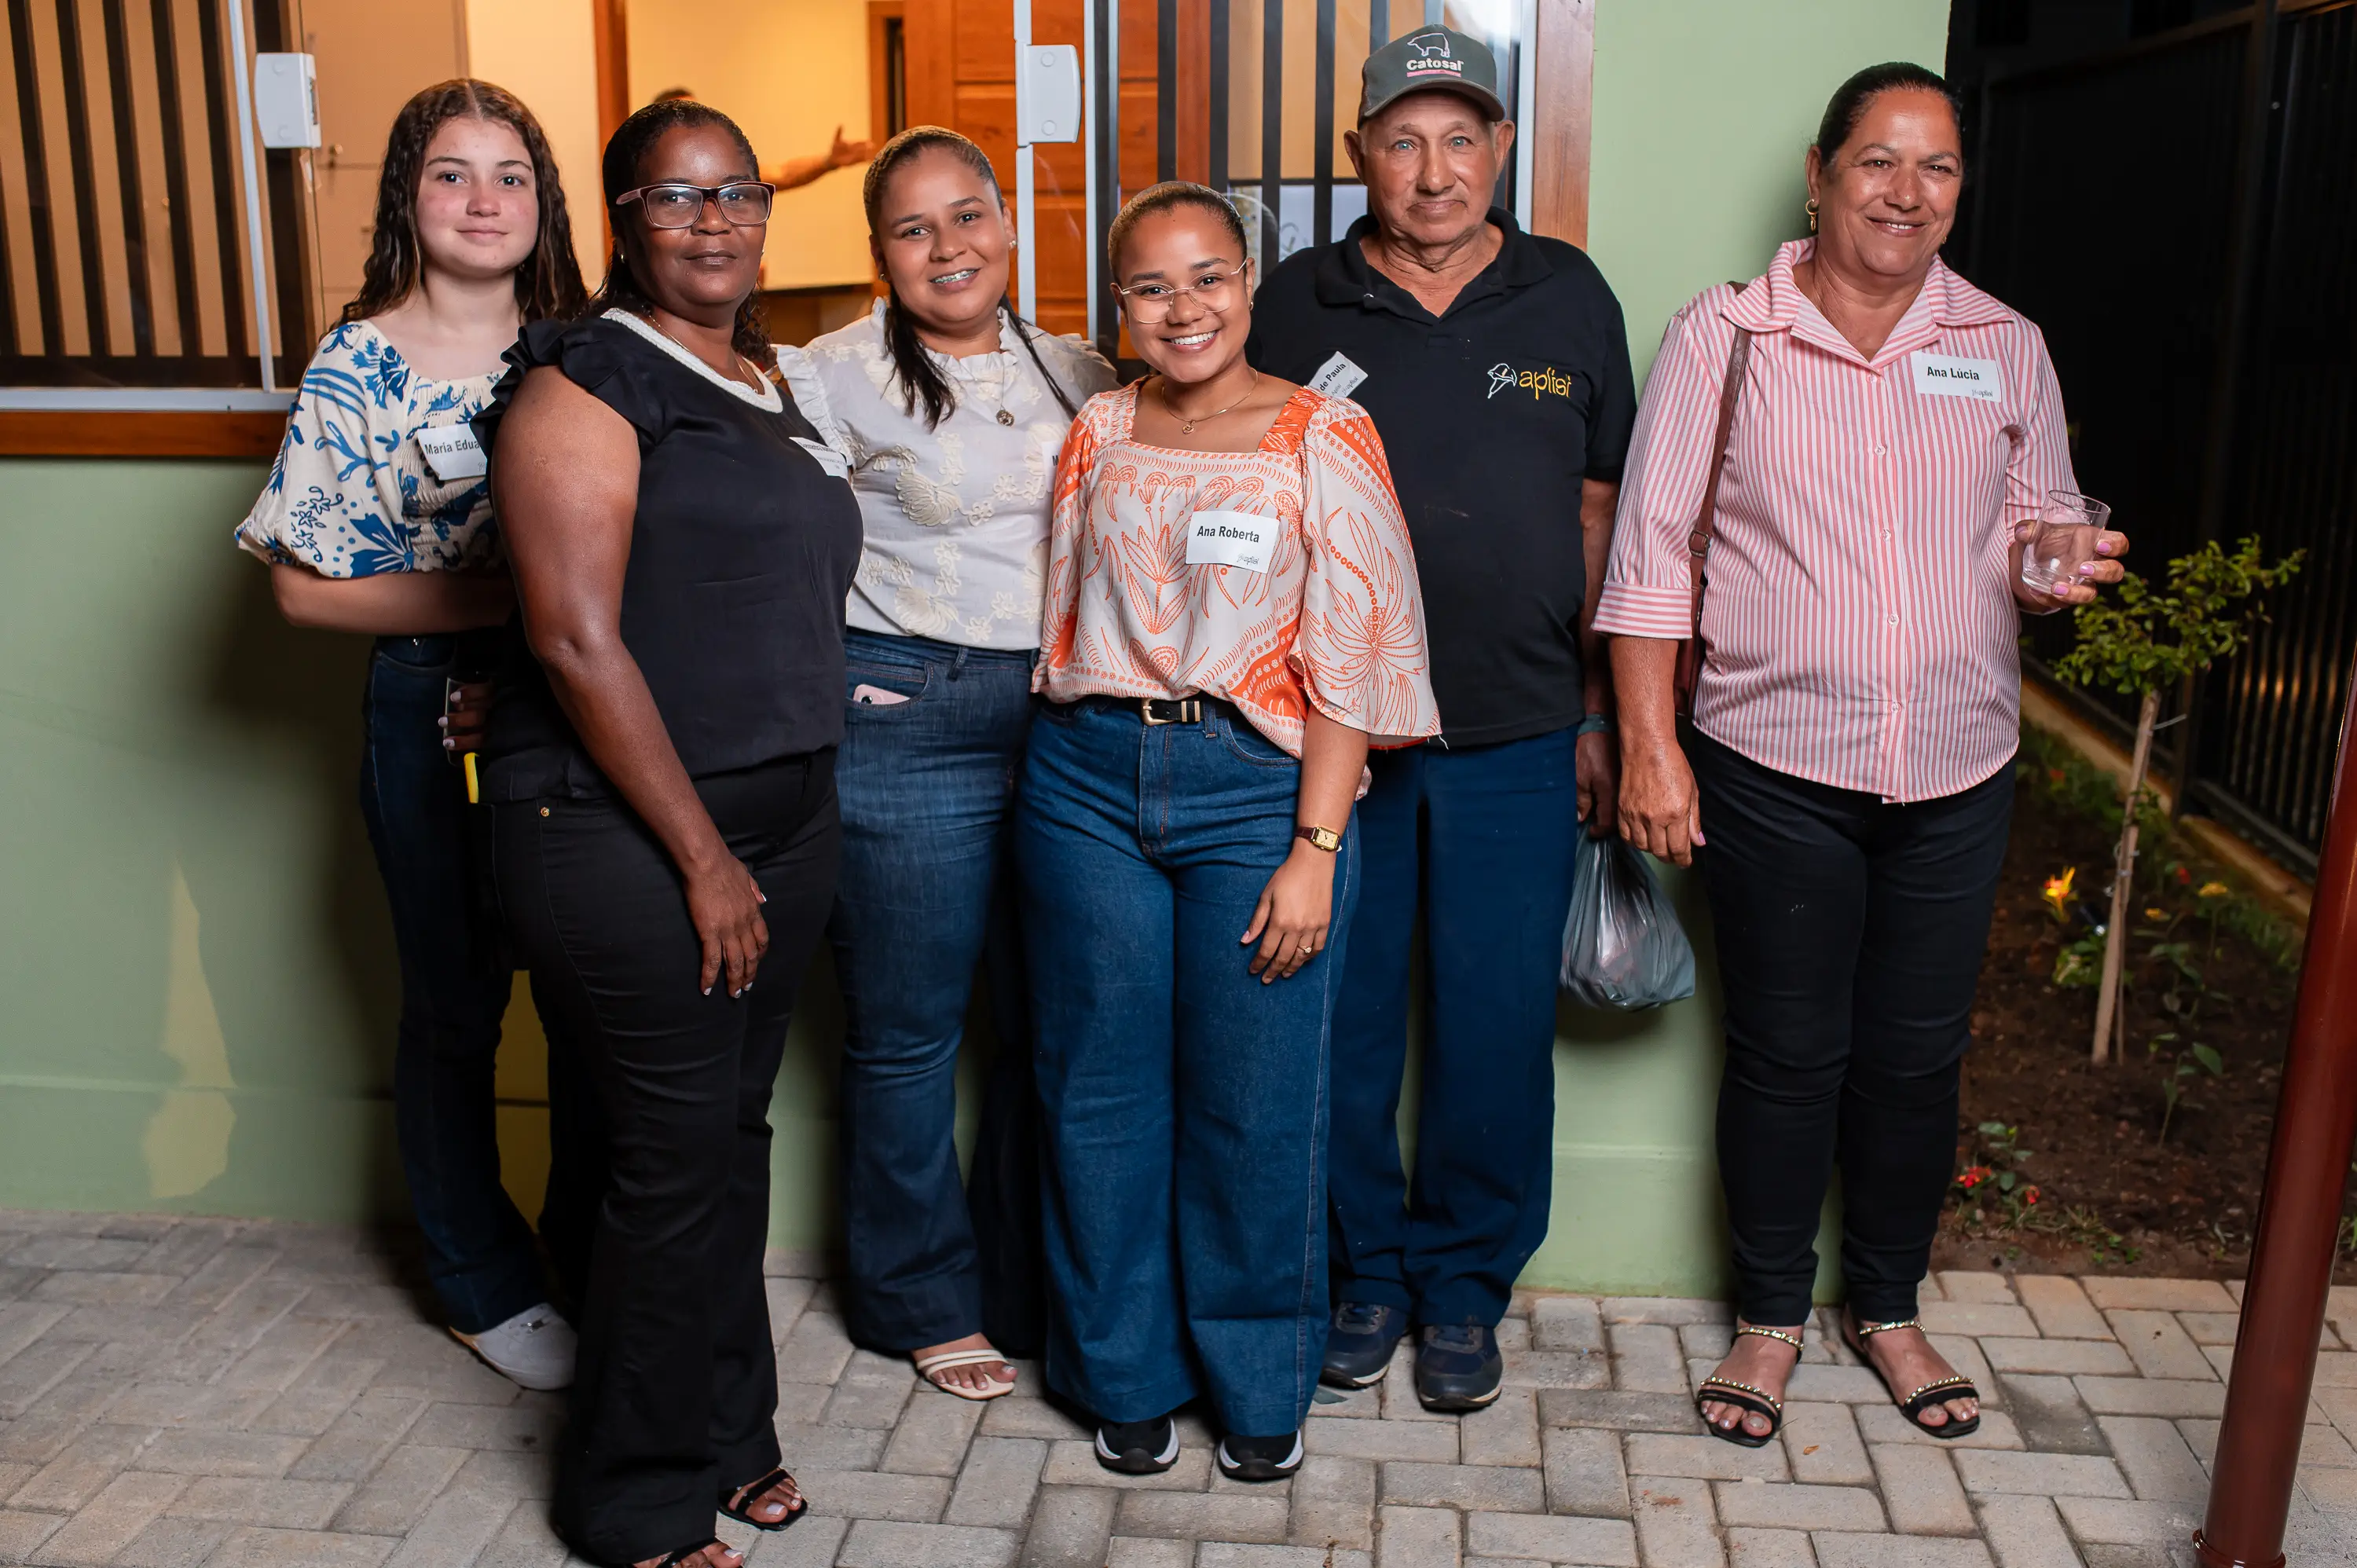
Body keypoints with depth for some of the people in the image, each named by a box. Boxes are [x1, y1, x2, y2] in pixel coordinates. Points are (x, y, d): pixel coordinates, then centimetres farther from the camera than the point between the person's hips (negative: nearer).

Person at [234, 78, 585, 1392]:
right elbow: (308, 587, -8)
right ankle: (489, 1284, 28)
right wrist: (502, 600, -17)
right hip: (431, 709, -3)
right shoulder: (358, 365, -7)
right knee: (456, 1007, 10)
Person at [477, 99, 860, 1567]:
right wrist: (703, 856, -14)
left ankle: (727, 1429, 33)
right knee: (679, 1158, 0)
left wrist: (771, 840, 15)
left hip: (784, 814, 7)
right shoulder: (584, 384, -10)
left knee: (739, 1129, 15)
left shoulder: (768, 385, 14)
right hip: (625, 832, -7)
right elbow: (578, 641, -17)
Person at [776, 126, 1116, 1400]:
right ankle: (923, 1301, 28)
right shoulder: (834, 377, -3)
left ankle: (1034, 1291, 30)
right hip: (904, 725, -4)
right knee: (907, 1031, 7)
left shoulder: (1078, 375, 12)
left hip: (1066, 721, 5)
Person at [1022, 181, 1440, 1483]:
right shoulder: (1098, 435, 10)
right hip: (1088, 782, 3)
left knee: (1255, 1107, 2)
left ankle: (1258, 1388, 24)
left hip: (1255, 783, -3)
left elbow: (1352, 663, -5)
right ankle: (1126, 1377, 27)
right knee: (1101, 1092, 8)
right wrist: (1065, 765, 8)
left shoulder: (1323, 438, -1)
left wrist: (1315, 848, -11)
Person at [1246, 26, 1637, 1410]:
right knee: (1343, 1015, 9)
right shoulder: (1301, 304, 3)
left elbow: (1600, 514, 9)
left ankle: (1465, 1286, 27)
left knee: (1499, 1030, 8)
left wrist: (1600, 717, 6)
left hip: (1518, 739, 1)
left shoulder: (1569, 299, 6)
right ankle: (1364, 1270, 29)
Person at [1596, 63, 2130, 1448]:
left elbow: (2041, 538, 15)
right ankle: (1771, 1317, 28)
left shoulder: (2007, 348, 7)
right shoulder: (1724, 338, -2)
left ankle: (1888, 1308, 34)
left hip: (1958, 773, 3)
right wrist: (1649, 744, -10)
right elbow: (1652, 555, -4)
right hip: (1776, 770, -3)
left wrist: (2060, 574, -9)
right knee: (1787, 1054, 7)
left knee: (1918, 1053, 13)